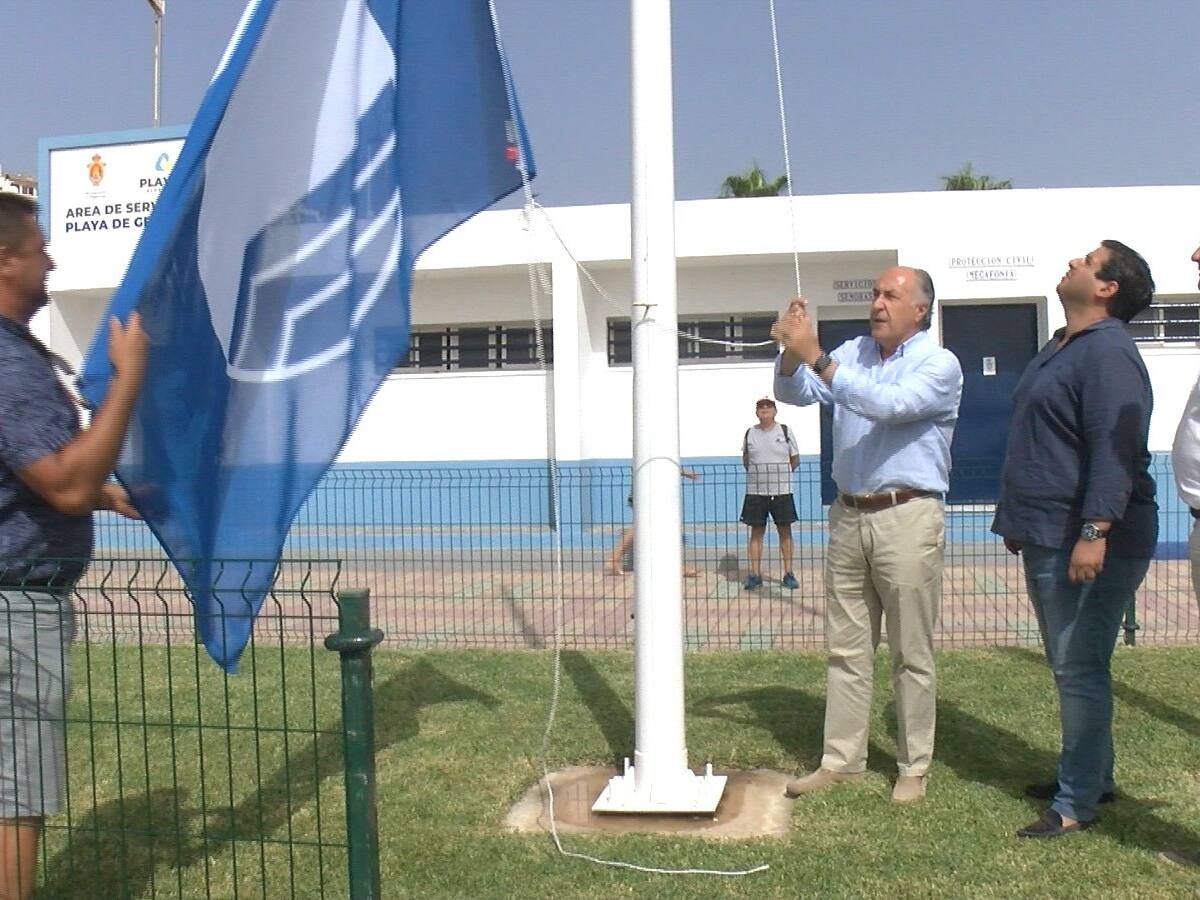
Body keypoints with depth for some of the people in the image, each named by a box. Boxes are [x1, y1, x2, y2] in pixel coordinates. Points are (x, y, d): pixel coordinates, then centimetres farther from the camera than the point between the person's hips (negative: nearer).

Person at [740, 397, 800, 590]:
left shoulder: (785, 431, 3)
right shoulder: (750, 433, 6)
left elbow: (795, 460, 8)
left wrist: (778, 473, 6)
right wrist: (759, 473, 9)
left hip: (781, 490, -1)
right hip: (755, 491, 1)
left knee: (785, 531, 2)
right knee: (756, 531, 2)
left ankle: (788, 573, 9)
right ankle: (755, 574, 7)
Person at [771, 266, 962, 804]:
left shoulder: (939, 365, -6)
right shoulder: (854, 353, 11)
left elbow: (888, 405, -23)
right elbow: (795, 393, 6)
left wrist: (815, 357, -27)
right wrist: (791, 354, -15)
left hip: (907, 518, -5)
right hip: (848, 515, 5)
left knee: (911, 654, 4)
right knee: (845, 649, 10)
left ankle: (914, 768, 16)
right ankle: (841, 761, 19)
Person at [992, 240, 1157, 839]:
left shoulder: (1109, 352, -14)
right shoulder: (1060, 349, 18)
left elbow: (1115, 450, -24)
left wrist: (1095, 531, -30)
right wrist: (1018, 521, 26)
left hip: (1088, 543, -10)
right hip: (1047, 540, 10)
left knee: (1079, 669, -4)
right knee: (1069, 666, 18)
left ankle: (1077, 803, 5)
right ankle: (1090, 774, 32)